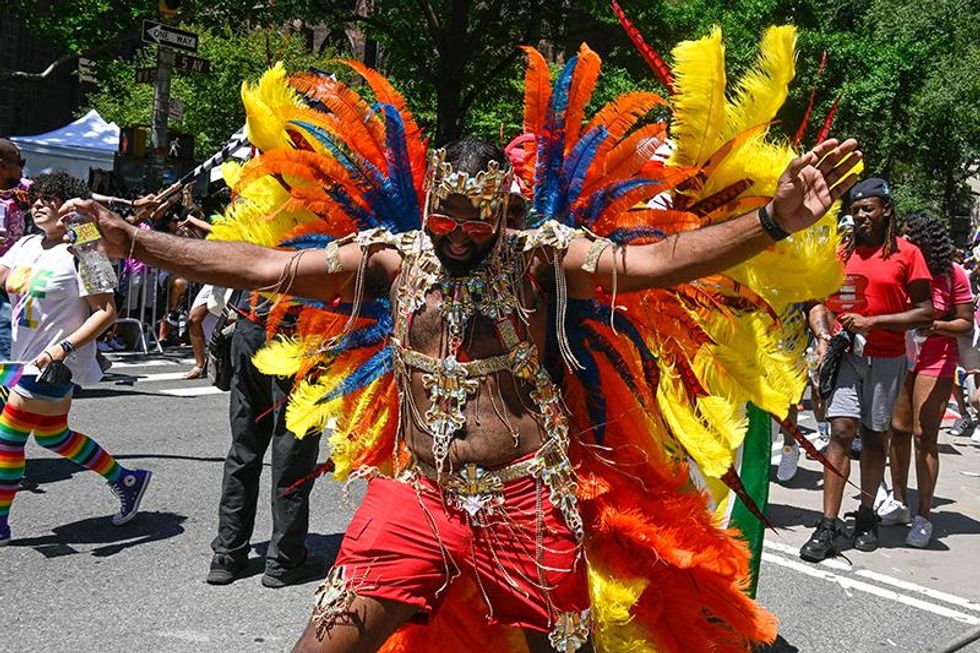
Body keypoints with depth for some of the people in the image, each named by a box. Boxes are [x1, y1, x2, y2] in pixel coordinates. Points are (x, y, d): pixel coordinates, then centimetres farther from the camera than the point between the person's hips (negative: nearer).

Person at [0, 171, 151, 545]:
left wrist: (63, 348, -27)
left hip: (55, 363, -9)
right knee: (52, 436, 18)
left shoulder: (78, 254, -15)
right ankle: (126, 480, 31)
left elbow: (106, 312, -19)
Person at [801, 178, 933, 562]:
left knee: (874, 437, 9)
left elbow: (925, 314, -5)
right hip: (847, 354, 2)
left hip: (887, 360, -1)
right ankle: (828, 527, -9)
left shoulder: (906, 253, -2)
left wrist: (872, 322, -13)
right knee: (841, 432, -8)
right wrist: (824, 336, -4)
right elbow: (820, 301, 15)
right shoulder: (843, 252, 9)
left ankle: (866, 516, 24)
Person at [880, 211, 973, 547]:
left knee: (925, 436, -4)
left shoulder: (952, 273, -9)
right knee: (899, 430, 10)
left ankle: (923, 516, 2)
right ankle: (898, 502, 24)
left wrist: (936, 325, -21)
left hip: (935, 363, -4)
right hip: (899, 358, 4)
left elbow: (966, 324, -4)